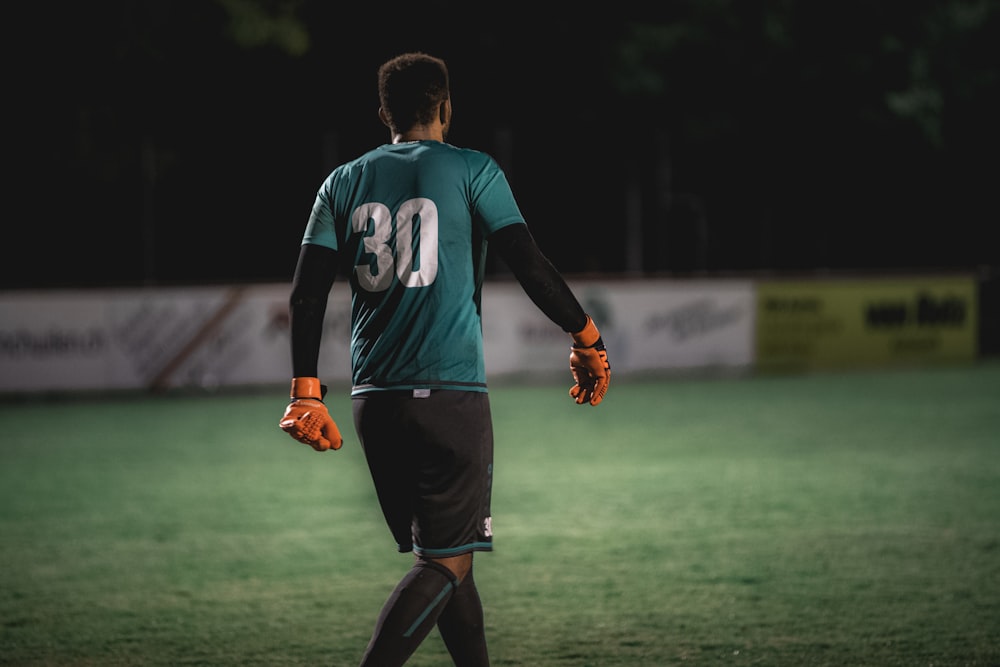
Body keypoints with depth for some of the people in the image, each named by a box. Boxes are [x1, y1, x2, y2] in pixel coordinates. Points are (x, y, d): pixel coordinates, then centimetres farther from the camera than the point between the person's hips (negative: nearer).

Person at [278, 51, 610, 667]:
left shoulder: (345, 182, 13)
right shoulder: (472, 171, 1)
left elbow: (307, 294, 6)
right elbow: (530, 265, -5)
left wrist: (307, 391, 8)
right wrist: (587, 339, 7)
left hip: (374, 401, 5)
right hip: (451, 395, -5)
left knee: (443, 553, 15)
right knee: (448, 560, -6)